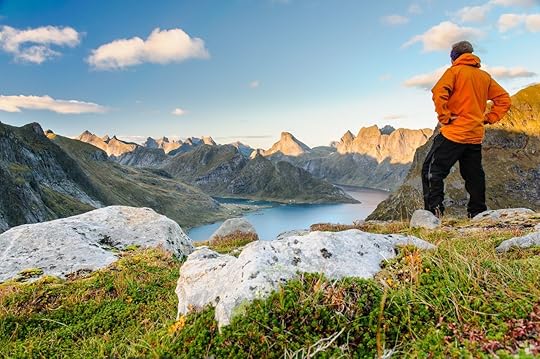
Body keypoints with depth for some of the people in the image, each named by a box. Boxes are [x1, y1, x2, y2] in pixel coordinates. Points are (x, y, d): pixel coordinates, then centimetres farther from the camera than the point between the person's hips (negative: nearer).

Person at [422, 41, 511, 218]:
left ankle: (433, 210, -17)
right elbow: (504, 99, 16)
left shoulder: (454, 71, -1)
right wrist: (489, 118, 12)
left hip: (454, 132, -6)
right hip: (476, 136, 7)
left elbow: (439, 93, -19)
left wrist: (444, 117, -13)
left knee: (432, 170, -5)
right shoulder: (485, 76, 17)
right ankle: (478, 213, 17)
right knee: (474, 175, 13)